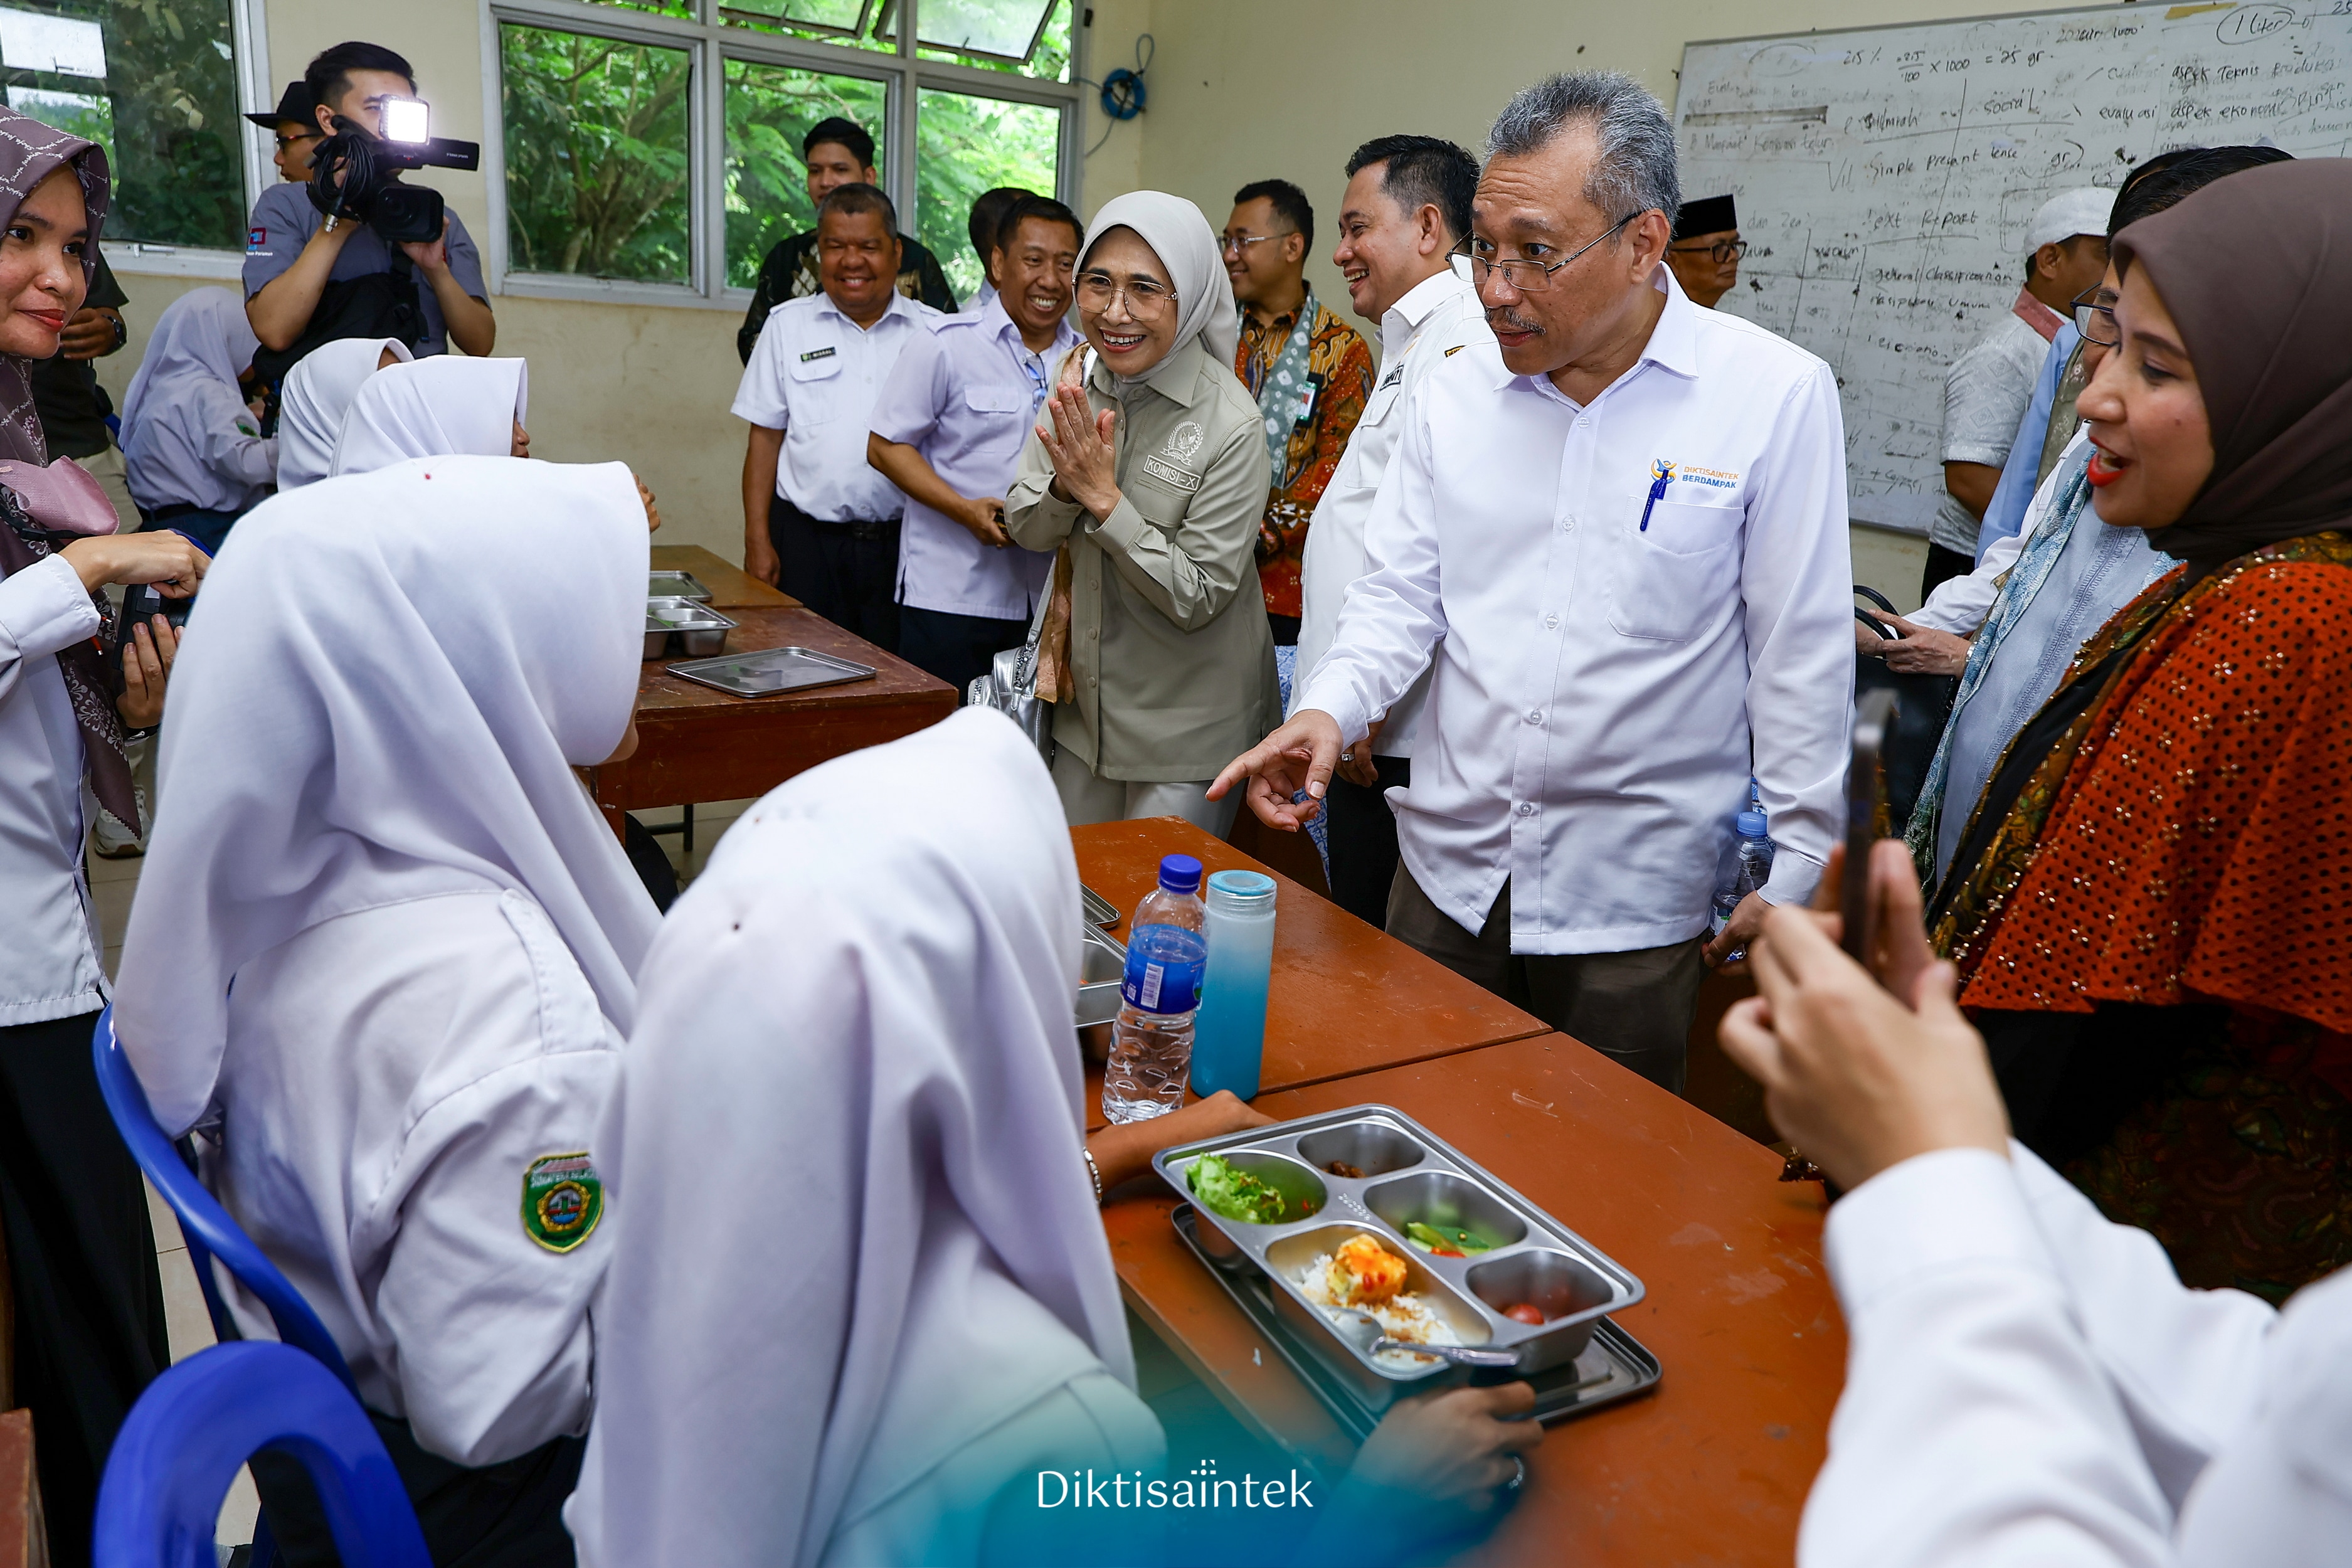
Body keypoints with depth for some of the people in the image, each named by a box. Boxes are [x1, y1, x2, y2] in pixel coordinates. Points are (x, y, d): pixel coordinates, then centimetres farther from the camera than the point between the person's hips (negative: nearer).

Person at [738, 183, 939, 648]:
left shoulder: (934, 333, 6)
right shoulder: (788, 325, 9)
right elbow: (765, 437, 8)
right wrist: (758, 539, 1)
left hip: (904, 543, 0)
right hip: (809, 540, 0)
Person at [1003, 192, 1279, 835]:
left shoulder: (1230, 424, -22)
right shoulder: (1078, 381, -3)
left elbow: (1198, 597, -20)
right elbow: (1025, 529, 2)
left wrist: (1105, 497, -25)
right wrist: (1067, 486, -20)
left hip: (1187, 722, -6)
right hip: (1089, 696, 6)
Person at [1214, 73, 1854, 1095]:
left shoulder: (1779, 396, -9)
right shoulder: (1453, 395, 2)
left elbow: (1801, 654, -6)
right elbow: (1400, 593, 5)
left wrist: (1796, 871, -4)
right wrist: (1331, 707, -15)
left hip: (1635, 893, -3)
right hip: (1449, 863, 4)